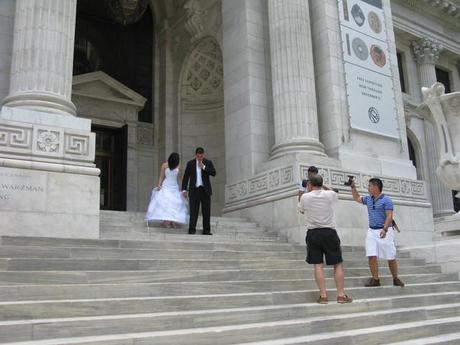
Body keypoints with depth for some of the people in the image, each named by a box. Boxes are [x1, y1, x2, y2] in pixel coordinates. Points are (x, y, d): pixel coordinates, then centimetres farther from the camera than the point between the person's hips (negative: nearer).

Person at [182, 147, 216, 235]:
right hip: (194, 190, -1)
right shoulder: (190, 163, 5)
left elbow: (213, 173, -7)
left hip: (205, 190, 1)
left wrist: (203, 167, -13)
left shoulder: (208, 163, 6)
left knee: (206, 211, 3)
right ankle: (192, 229, -6)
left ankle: (206, 230, 8)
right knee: (193, 210, -6)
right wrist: (184, 189, -1)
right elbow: (186, 177, 6)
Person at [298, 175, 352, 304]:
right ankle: (341, 295, 9)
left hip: (312, 234, 0)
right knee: (337, 264, 8)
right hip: (329, 232, 0)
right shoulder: (330, 195, -4)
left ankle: (323, 296, 2)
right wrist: (322, 187, 29)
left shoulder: (305, 197, -4)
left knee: (318, 265, 4)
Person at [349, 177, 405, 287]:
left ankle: (396, 279, 17)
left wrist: (385, 229, -28)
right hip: (372, 231, 6)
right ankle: (375, 280, -1)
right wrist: (353, 187, 15)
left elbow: (389, 216, -16)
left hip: (385, 231, -5)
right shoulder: (368, 199, 12)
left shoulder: (386, 200, -8)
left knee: (391, 258, 1)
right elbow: (357, 198, 29)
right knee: (371, 256, -6)